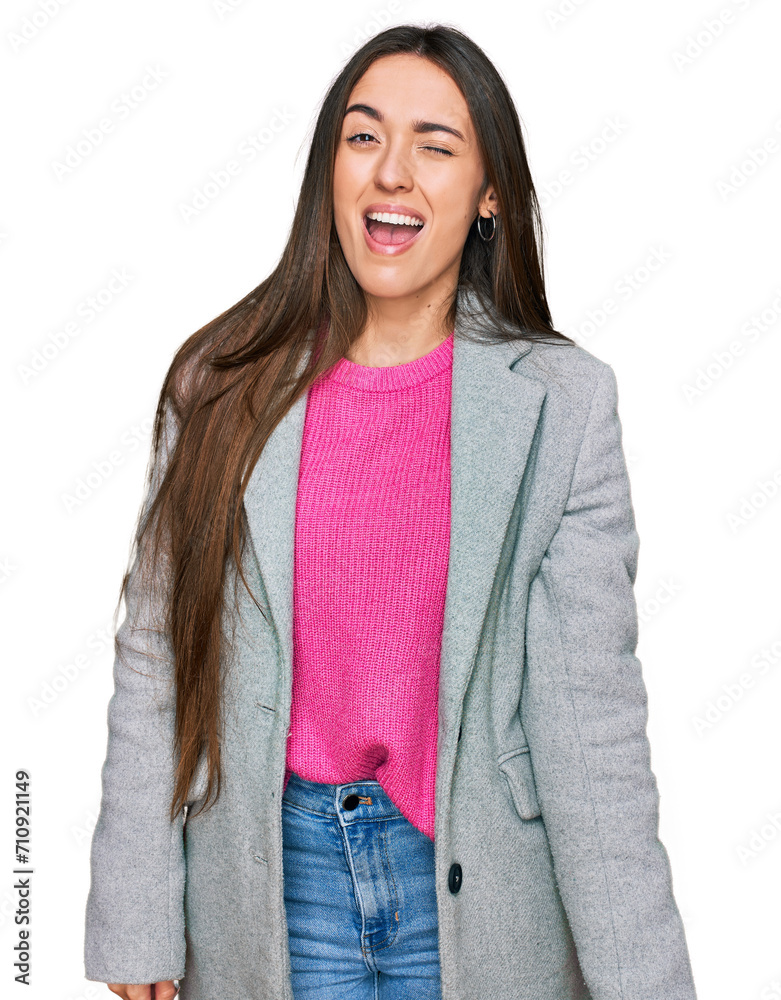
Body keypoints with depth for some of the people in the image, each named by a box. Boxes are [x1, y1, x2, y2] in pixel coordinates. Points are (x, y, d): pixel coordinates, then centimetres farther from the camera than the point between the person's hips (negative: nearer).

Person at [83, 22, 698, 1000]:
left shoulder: (561, 404, -9)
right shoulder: (225, 384, -5)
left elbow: (589, 708, -11)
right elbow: (153, 657, -1)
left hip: (474, 883, 0)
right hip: (270, 872, 1)